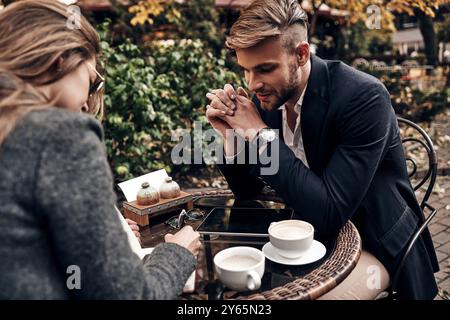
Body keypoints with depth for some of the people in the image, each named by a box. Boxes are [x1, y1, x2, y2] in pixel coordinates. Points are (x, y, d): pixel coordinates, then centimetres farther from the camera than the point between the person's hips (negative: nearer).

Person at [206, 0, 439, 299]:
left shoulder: (363, 96, -26)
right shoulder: (270, 96, -8)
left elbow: (331, 214, -32)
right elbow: (246, 190, 0)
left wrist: (260, 133, -30)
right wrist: (231, 137, -19)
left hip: (371, 244, -5)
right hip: (308, 232, 6)